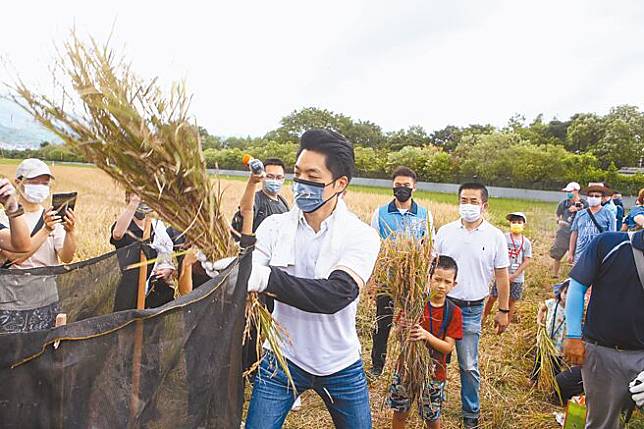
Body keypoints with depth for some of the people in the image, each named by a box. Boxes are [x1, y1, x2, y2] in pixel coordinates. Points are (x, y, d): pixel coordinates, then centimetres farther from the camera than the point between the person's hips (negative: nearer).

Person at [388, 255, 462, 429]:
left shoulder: (453, 312, -9)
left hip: (433, 372, -1)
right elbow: (398, 337, -3)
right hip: (406, 367, 1)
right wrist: (401, 328, -27)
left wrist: (426, 335, -30)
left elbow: (448, 347, -13)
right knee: (400, 412, 15)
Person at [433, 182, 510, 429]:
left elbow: (502, 276, 3)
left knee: (469, 366, 6)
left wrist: (503, 310, 4)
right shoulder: (445, 232, 1)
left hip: (472, 309, -1)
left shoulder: (495, 237, -2)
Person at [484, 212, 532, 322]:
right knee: (492, 297, 4)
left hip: (517, 278, 2)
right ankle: (483, 317, 21)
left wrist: (514, 275, -11)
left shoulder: (526, 242, 0)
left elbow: (526, 261, -3)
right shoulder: (504, 238, -5)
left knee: (512, 301, 10)